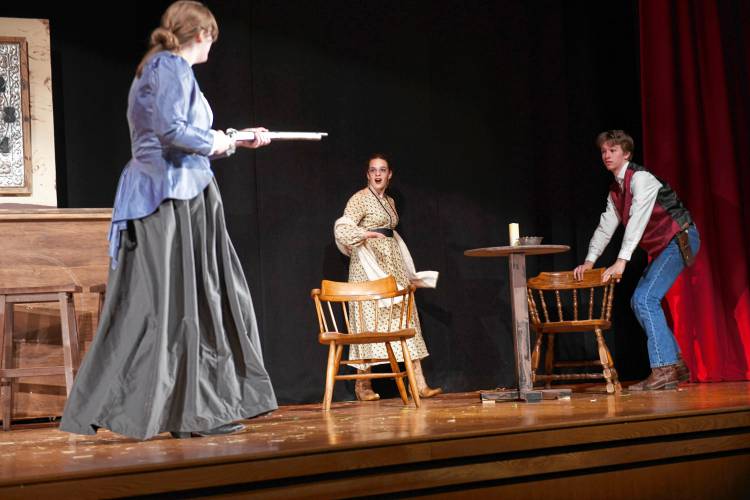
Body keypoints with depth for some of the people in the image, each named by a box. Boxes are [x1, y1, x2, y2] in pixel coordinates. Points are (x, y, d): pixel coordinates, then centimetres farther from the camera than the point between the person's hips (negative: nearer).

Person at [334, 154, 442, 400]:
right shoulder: (360, 199, -6)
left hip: (393, 266, 7)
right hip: (369, 267, -7)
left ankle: (419, 383, -4)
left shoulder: (389, 201, 16)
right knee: (370, 321, -6)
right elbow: (341, 229, -16)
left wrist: (408, 272, 23)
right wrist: (368, 234, -30)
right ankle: (363, 384, 2)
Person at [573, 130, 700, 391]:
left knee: (645, 299, -20)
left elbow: (637, 220, -26)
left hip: (680, 240, -10)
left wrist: (622, 261, -32)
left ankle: (663, 370, -22)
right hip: (662, 247, 10)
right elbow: (605, 227, 13)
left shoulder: (640, 178, -16)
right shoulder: (615, 190, 13)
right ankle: (675, 364, 14)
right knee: (640, 301, 8)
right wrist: (589, 261, 2)